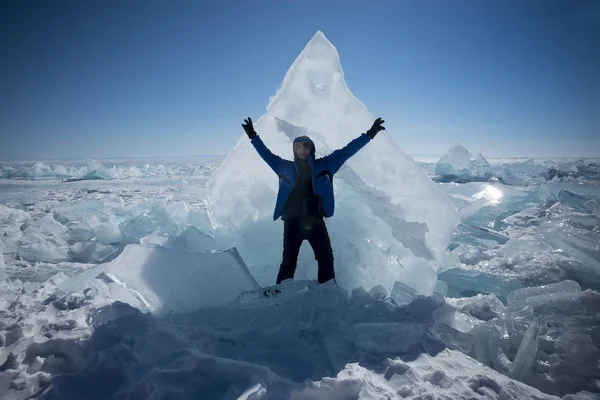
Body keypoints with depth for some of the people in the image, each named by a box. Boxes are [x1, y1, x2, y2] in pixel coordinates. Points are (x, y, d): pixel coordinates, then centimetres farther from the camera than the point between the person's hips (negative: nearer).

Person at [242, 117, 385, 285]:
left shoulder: (323, 166, 6)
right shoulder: (286, 167, 8)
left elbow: (345, 151, 5)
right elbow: (267, 154, 15)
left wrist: (369, 135, 3)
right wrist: (253, 136, 12)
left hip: (315, 221, 1)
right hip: (292, 222, 0)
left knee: (326, 259, 3)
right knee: (289, 261, 3)